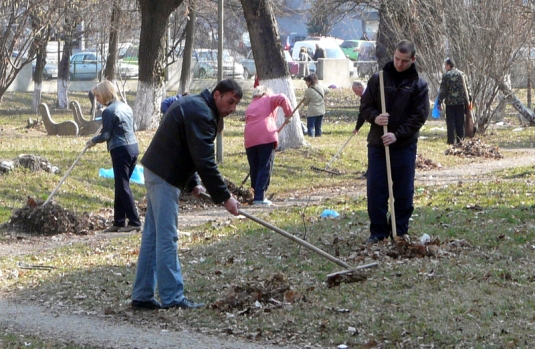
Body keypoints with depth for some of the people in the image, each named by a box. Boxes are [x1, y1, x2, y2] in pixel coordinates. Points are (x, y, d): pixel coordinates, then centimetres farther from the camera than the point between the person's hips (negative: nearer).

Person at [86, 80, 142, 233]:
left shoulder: (109, 111, -11)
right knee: (121, 187, 13)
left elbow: (106, 135, -12)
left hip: (120, 150, -9)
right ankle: (119, 222, 14)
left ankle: (134, 222, -8)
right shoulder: (126, 107, 14)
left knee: (123, 187, -5)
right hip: (133, 147, 9)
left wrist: (93, 141, 7)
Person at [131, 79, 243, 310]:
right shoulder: (201, 113, -17)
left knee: (153, 235, 11)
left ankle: (142, 296, 15)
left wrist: (193, 184, 11)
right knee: (167, 237, -8)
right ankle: (172, 298, -7)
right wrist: (224, 197, -18)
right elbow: (205, 161, -22)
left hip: (156, 171, 11)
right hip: (164, 176, -11)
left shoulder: (194, 106, 17)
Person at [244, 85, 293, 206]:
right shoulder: (269, 99, 16)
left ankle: (256, 193, 15)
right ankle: (260, 197, -10)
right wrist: (288, 114, 6)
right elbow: (282, 98, -3)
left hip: (250, 138, 5)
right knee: (265, 168, -4)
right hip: (266, 135, -5)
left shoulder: (250, 107, 30)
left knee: (254, 169, 12)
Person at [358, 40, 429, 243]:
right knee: (375, 189, -1)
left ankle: (400, 232, 13)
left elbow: (419, 116, -5)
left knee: (404, 192, 3)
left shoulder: (418, 85, 0)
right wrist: (375, 117, -17)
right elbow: (365, 106, 5)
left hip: (405, 145, -1)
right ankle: (378, 231, 7)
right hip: (377, 143, 1)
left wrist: (397, 135, -15)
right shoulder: (378, 79, 4)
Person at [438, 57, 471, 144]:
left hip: (450, 102, -4)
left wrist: (439, 102, -4)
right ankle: (460, 140, 9)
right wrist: (468, 100, 15)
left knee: (451, 122, 1)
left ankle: (452, 140, -2)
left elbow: (443, 90, -8)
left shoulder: (446, 75, -7)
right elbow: (467, 88, 9)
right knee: (460, 122, 8)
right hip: (461, 102, 4)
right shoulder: (462, 74, 6)